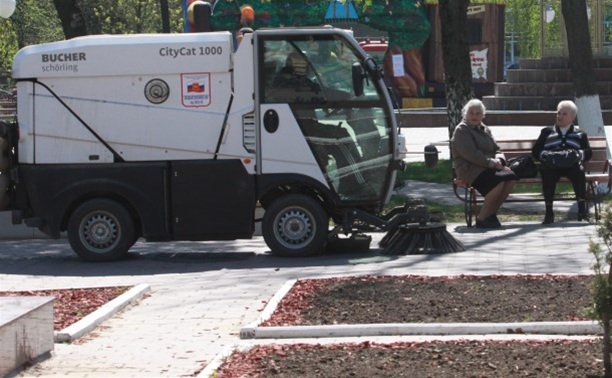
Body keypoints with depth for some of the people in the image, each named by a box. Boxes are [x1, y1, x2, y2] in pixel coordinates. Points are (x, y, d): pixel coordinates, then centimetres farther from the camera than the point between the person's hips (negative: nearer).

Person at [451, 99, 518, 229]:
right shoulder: (461, 130, -3)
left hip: (488, 167, 8)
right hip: (469, 169, -8)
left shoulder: (485, 130, 23)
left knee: (511, 177, -19)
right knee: (498, 181, -31)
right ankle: (481, 218, -19)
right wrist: (491, 163, -19)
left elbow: (497, 150, 20)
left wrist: (498, 160, -5)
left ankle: (491, 213, -7)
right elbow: (470, 154, -16)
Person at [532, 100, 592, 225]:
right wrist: (544, 154, -7)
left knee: (579, 170, -37)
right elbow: (536, 151, 17)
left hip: (572, 164, 0)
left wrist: (578, 154, -10)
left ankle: (582, 210, -36)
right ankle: (549, 212, -38)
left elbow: (588, 152, 14)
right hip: (551, 164, 0)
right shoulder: (547, 132, 28)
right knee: (547, 172, -37)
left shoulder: (580, 134, 26)